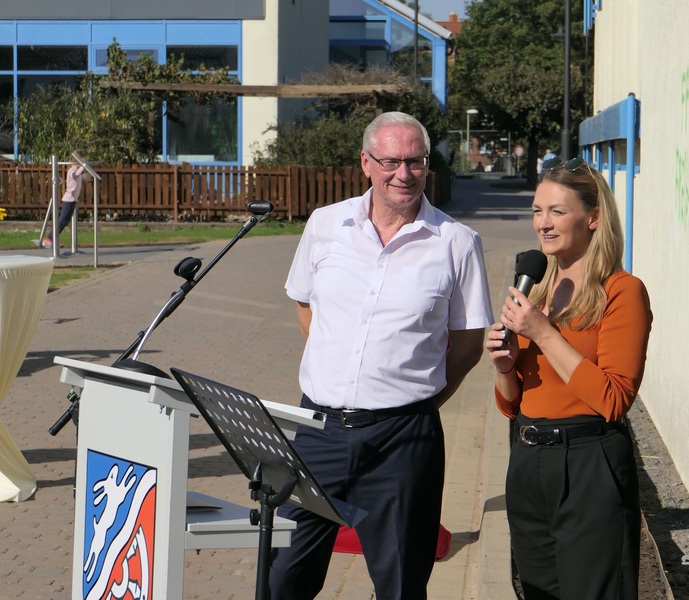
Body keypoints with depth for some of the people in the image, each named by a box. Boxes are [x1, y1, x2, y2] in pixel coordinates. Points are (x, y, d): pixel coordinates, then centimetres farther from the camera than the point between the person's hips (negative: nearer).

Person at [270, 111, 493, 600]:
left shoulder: (457, 243, -2)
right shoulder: (325, 225, 6)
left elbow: (467, 344, 6)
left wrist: (415, 398, 4)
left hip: (402, 436, -2)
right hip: (319, 426, 3)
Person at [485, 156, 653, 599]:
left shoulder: (621, 291, -9)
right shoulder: (536, 294, 12)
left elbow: (614, 400, -19)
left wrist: (544, 334, -17)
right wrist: (505, 365, -4)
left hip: (590, 468, -7)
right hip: (528, 464, 8)